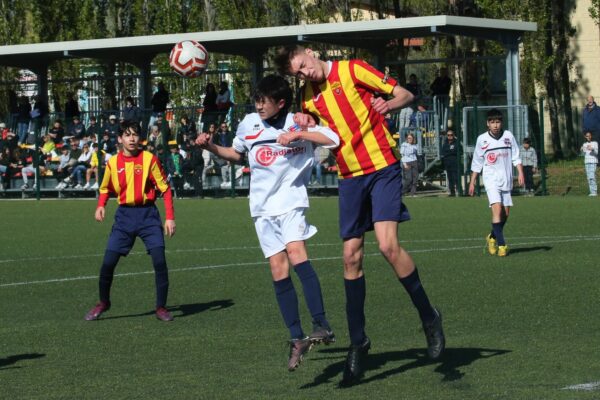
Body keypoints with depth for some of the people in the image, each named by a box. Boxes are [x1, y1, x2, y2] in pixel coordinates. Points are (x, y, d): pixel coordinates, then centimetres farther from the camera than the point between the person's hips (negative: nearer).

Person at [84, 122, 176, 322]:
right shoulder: (113, 163, 4)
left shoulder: (149, 159, -4)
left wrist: (170, 217, -8)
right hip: (124, 215, 2)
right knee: (108, 262, -3)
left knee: (159, 260, -13)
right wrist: (101, 206, 0)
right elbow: (105, 188, 20)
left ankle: (161, 307, 0)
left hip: (148, 215, -2)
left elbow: (165, 188, -1)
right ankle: (103, 302, 18)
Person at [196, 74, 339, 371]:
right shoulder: (249, 124, 6)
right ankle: (297, 340, 5)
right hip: (263, 207, 4)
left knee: (296, 254, -27)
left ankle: (321, 325, -28)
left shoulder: (297, 123, -8)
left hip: (291, 202, -4)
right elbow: (236, 155, 24)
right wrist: (212, 147, 8)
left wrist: (298, 134, -25)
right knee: (278, 271, 0)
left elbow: (334, 139, -19)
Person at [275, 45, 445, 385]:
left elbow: (405, 94, -5)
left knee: (388, 245, -20)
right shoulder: (309, 97, 11)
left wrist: (388, 104, -26)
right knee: (352, 257, 3)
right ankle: (358, 343, 10)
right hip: (349, 176, 6)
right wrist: (305, 123, 4)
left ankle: (429, 316, -2)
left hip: (382, 168, -6)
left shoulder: (352, 71, -6)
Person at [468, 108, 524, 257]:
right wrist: (472, 182, 8)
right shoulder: (482, 139, -1)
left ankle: (492, 237, 32)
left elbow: (516, 157, 6)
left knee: (505, 213, 6)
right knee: (497, 208, -20)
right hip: (491, 179, -3)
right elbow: (476, 163, 7)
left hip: (506, 180, 3)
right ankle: (501, 245, -20)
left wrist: (520, 173, -6)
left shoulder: (508, 136, 2)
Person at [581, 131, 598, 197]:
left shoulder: (595, 143, 1)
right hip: (587, 162, 5)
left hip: (593, 162, -5)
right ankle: (592, 192, 4)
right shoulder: (585, 144, 15)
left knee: (592, 176, -16)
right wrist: (582, 150, -5)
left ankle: (594, 192, -16)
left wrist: (592, 149, -27)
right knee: (589, 177, 2)